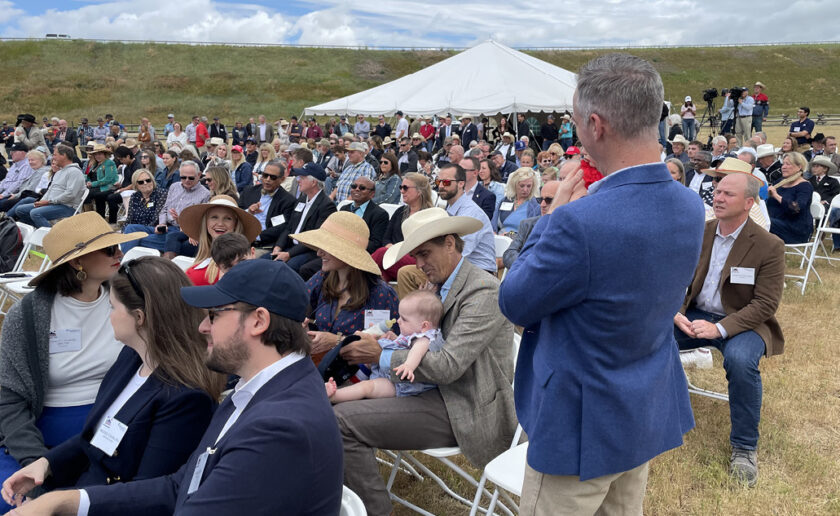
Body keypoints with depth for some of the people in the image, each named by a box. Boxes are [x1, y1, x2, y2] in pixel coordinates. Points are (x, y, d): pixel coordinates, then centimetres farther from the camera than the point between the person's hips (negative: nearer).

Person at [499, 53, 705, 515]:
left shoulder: (580, 221, -33)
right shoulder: (689, 207, -6)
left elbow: (513, 304, -17)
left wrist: (555, 212, -9)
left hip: (582, 425, -8)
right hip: (650, 414, 8)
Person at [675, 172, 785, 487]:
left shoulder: (769, 246, -10)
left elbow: (765, 305, -14)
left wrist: (720, 328, -27)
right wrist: (673, 312, -17)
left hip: (742, 323, -4)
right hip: (693, 316, 4)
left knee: (740, 360, -36)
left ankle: (744, 446, -14)